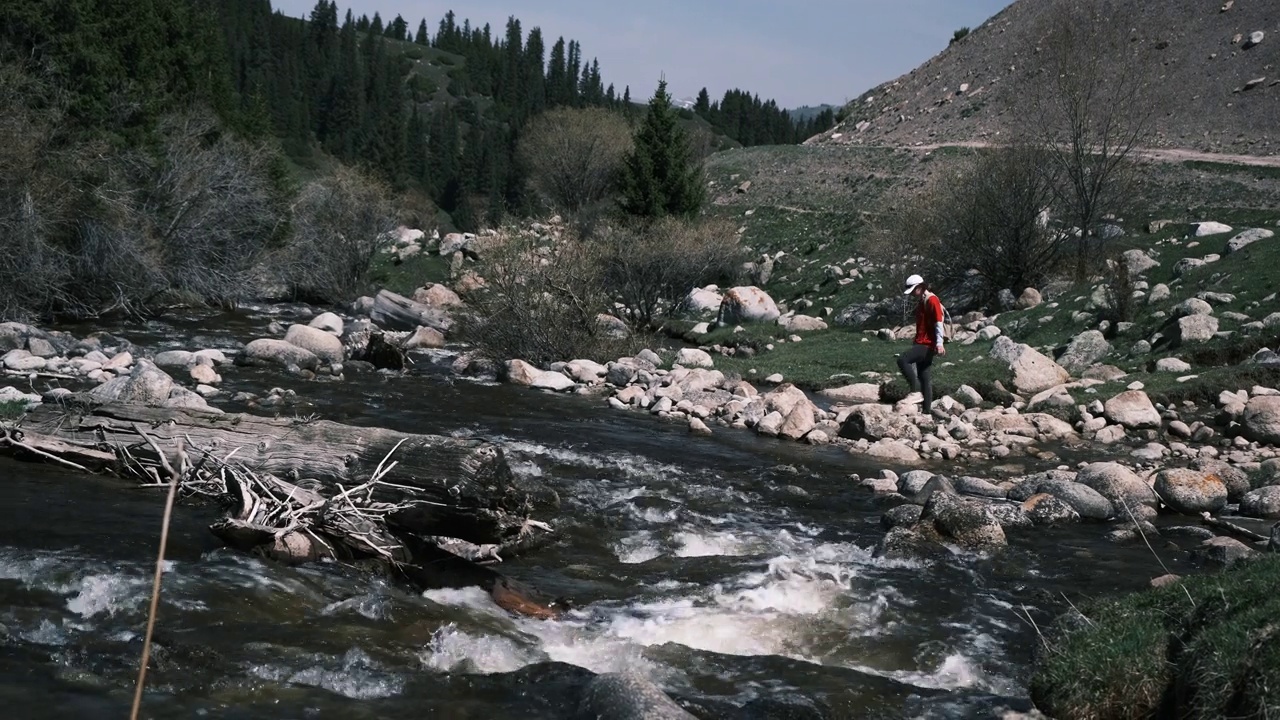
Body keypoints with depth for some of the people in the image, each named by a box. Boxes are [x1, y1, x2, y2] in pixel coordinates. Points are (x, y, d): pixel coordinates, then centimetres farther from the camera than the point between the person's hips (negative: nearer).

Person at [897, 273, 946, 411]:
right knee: (923, 376, 9)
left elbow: (939, 322, -19)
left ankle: (916, 392, -19)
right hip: (921, 343, 10)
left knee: (902, 360, -23)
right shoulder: (920, 302, 18)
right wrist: (915, 342, 27)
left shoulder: (932, 300, -11)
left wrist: (940, 343, -28)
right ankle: (927, 409, 11)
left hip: (928, 345, -10)